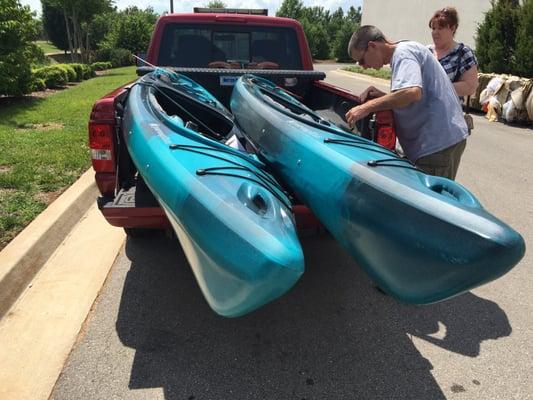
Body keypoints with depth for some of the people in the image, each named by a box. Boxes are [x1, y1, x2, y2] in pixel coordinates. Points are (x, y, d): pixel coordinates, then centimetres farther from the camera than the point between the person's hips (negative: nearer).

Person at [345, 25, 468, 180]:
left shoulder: (403, 52, -10)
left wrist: (367, 107, -22)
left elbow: (412, 92, -29)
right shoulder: (404, 52, 21)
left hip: (438, 143, -10)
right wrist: (384, 97, 8)